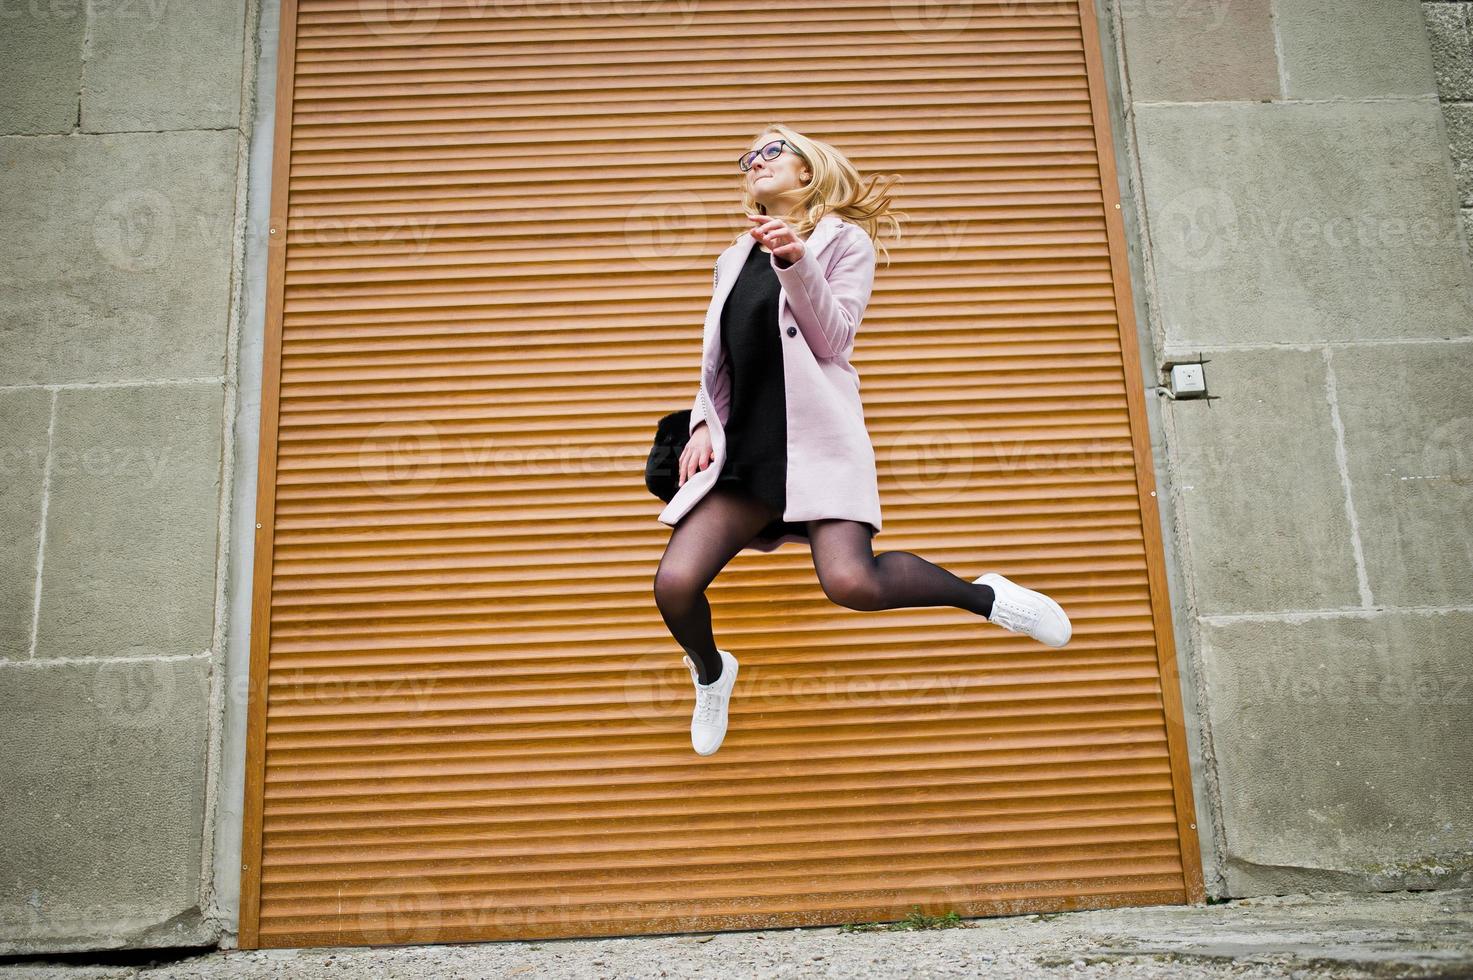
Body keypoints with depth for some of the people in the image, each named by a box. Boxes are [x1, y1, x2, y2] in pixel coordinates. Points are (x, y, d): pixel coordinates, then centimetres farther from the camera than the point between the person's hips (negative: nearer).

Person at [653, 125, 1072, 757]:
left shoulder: (843, 239, 8)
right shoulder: (735, 257, 24)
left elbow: (831, 340, -4)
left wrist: (795, 262, -18)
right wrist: (703, 424, 6)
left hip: (815, 436, -5)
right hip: (742, 446, 5)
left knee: (851, 581, -28)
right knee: (675, 582, -14)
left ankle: (984, 596, 0)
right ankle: (711, 674, 19)